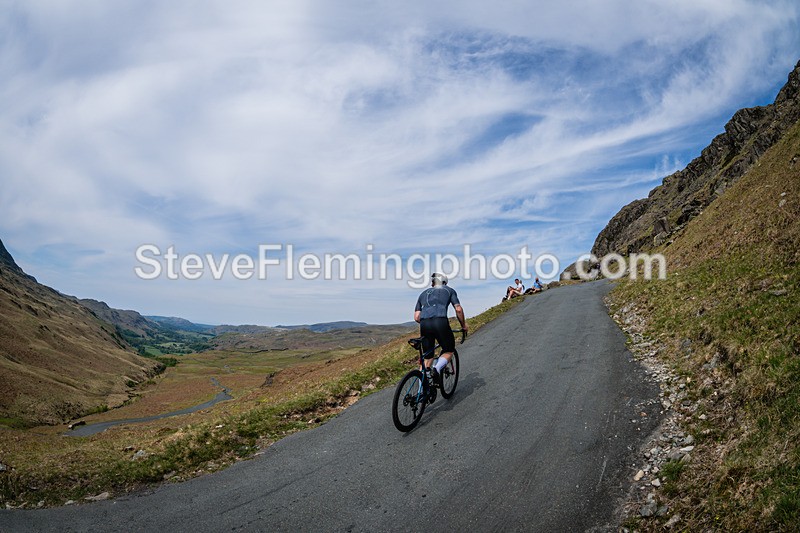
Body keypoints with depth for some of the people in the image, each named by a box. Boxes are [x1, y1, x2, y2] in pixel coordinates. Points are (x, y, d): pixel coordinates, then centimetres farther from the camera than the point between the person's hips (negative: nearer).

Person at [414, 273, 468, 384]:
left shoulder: (424, 293, 29)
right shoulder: (449, 290, 23)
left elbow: (416, 317, 21)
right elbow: (458, 309, 10)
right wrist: (464, 325, 23)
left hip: (424, 324, 3)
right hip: (440, 322, -3)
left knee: (427, 358, 14)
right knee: (449, 351, 17)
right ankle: (436, 369, -10)